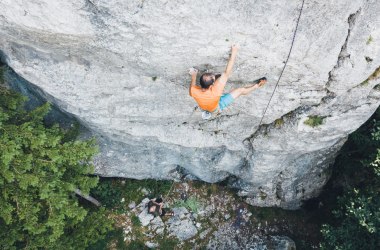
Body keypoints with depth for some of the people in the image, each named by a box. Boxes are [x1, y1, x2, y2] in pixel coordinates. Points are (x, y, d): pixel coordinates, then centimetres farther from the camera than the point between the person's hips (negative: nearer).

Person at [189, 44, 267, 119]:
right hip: (217, 107, -4)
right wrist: (233, 53, -40)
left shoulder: (194, 91, -39)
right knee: (241, 90, 5)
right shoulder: (214, 92, -49)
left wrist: (193, 76, -11)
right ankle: (257, 85, 33)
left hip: (203, 107, 4)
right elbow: (227, 73, -44)